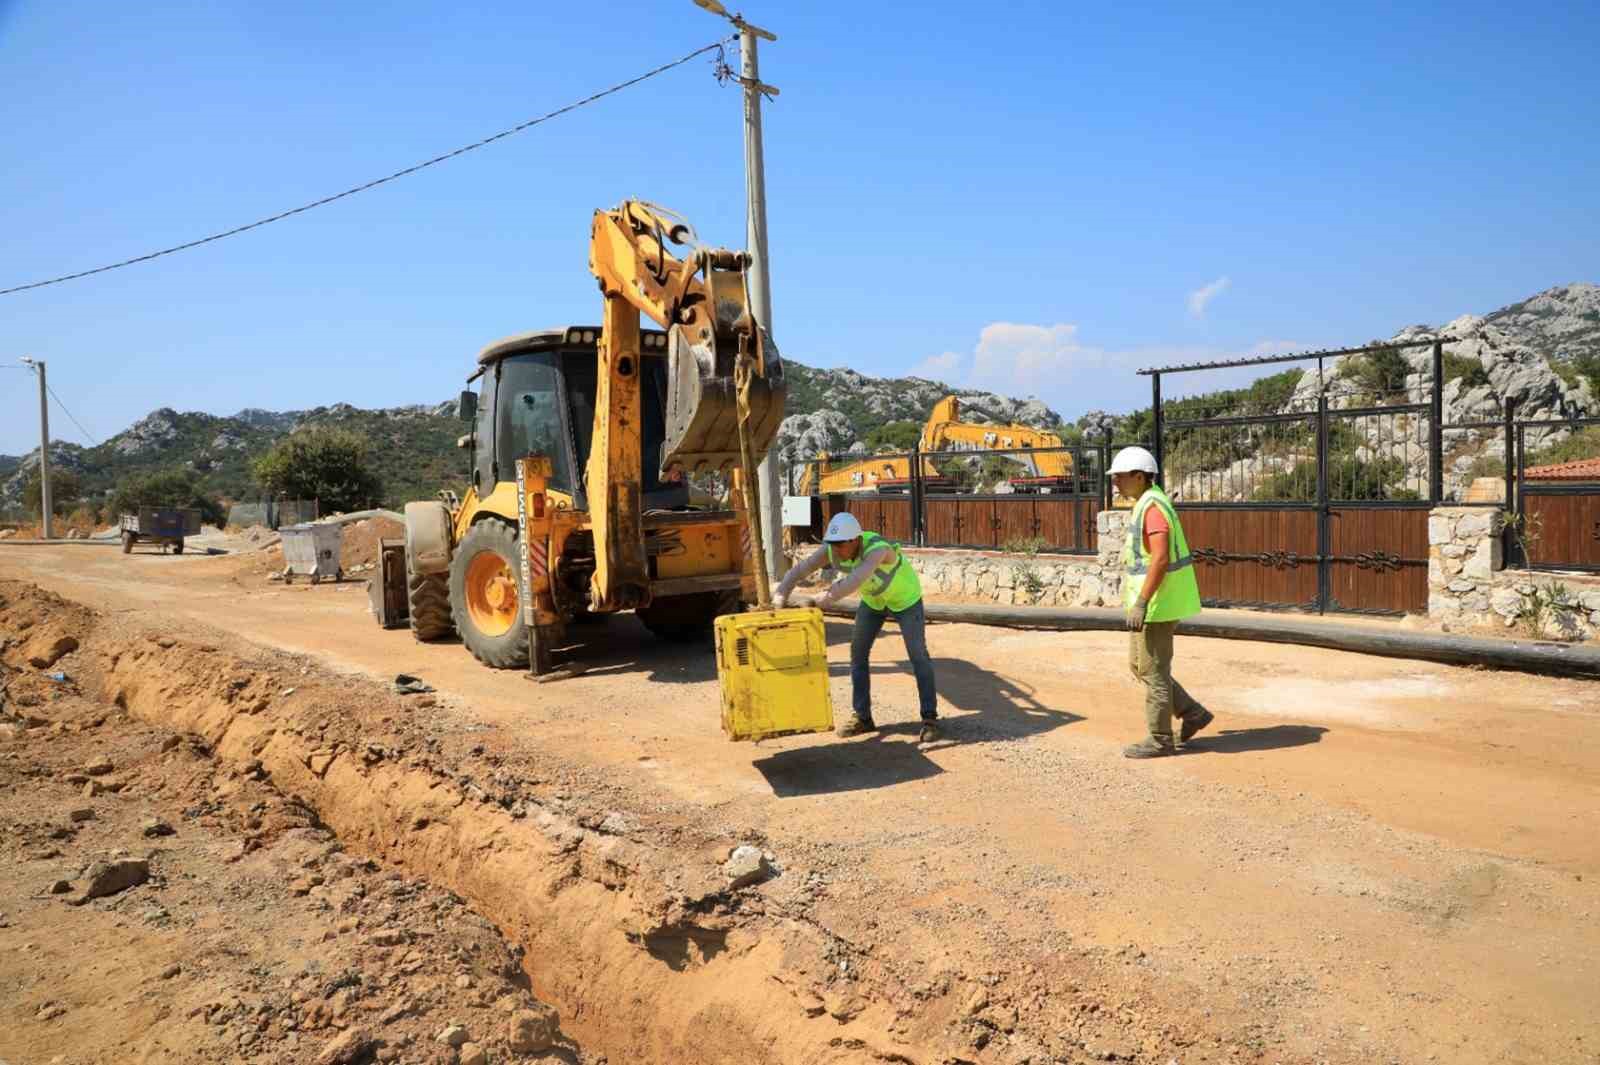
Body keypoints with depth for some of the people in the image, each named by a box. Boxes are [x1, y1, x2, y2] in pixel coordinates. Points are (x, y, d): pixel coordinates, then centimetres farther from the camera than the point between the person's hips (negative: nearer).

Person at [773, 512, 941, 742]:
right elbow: (797, 571, -29)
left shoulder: (877, 549, -45)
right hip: (873, 599, 6)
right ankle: (862, 717, 13)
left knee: (918, 656, -6)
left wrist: (816, 601, -62)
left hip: (905, 597, -5)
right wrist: (781, 596, -48)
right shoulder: (831, 550, -26)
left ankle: (930, 719, 5)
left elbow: (854, 582, -59)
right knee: (858, 653, 3)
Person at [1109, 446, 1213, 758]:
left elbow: (1161, 559, -26)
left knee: (1153, 671, 0)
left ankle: (1159, 739, 11)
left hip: (1156, 603, -10)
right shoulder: (1149, 504, 14)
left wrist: (1141, 603, -27)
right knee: (1139, 665, 17)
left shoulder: (1153, 507, -19)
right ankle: (1192, 713, 23)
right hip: (1154, 601, 10)